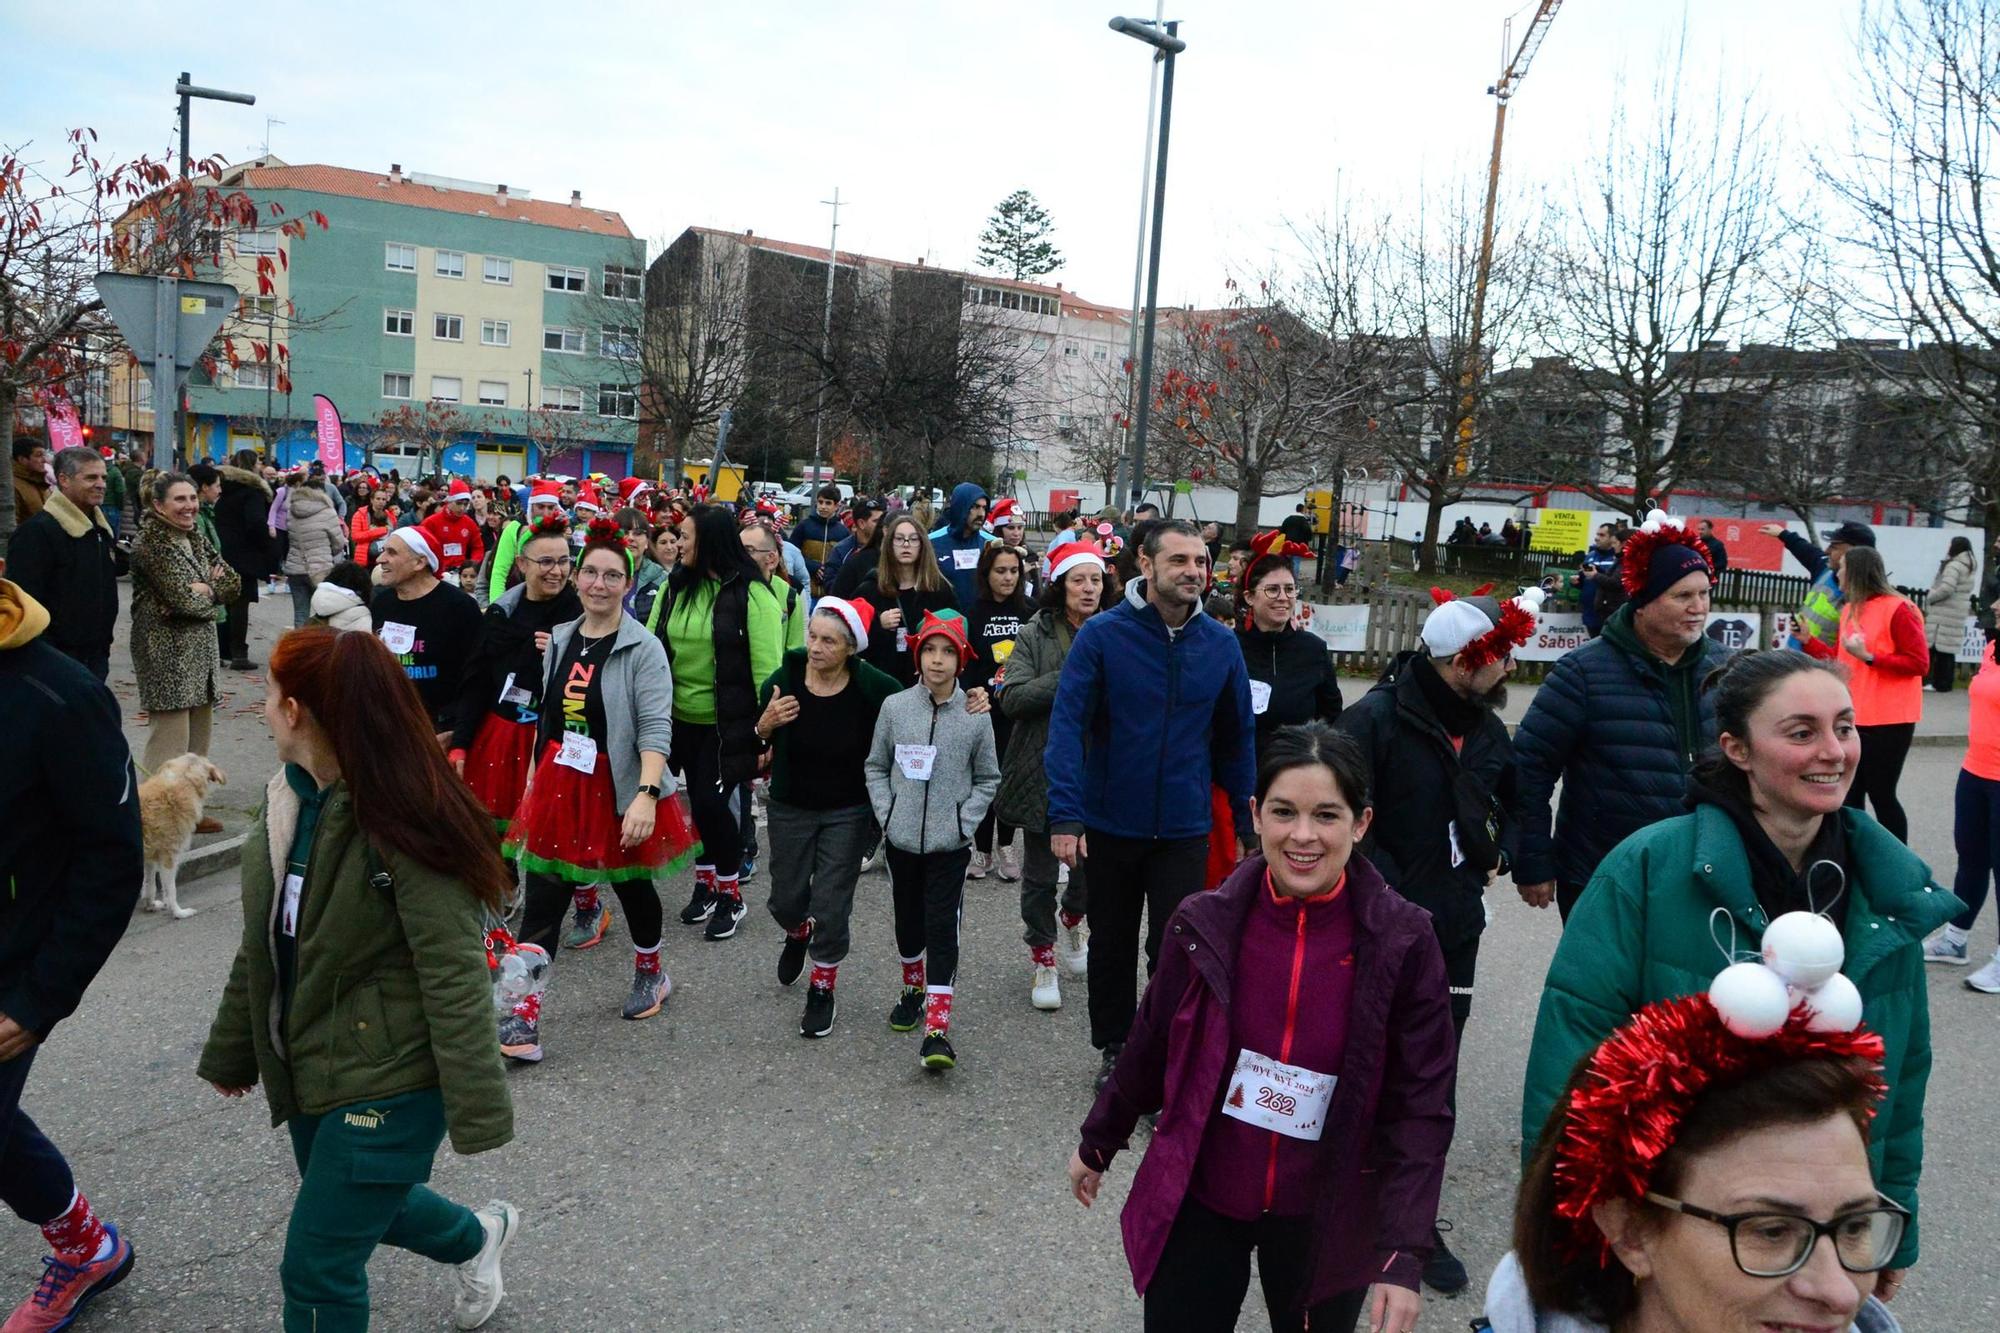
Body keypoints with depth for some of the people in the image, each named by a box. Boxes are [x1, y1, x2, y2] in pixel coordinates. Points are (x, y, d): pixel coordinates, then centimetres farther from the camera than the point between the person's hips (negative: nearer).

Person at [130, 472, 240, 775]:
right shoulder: (150, 543, -11)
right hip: (169, 654, -8)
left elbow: (232, 584, 7)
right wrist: (212, 590, -2)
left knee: (198, 742, 12)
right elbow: (184, 598, -20)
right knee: (170, 747, -8)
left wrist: (202, 590, -10)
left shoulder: (195, 539, 13)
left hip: (202, 649, 8)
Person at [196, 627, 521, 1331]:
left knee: (317, 1270, 2)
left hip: (389, 1083, -8)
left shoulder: (404, 823, -25)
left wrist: (476, 1109, -22)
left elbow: (454, 980, -24)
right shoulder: (285, 801, 1)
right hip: (308, 1070, 8)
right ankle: (477, 1236, 52)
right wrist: (232, 1051, 20)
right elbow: (261, 947, 12)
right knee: (361, 1209, 26)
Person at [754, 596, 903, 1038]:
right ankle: (798, 934, 52)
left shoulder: (872, 690, -19)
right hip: (790, 808, 2)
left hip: (848, 813, -2)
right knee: (786, 898, 16)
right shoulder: (783, 681, -13)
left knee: (831, 908, 2)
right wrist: (765, 725, -22)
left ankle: (822, 989, 25)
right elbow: (754, 747, -1)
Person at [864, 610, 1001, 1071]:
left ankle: (937, 1029, -3)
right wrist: (887, 815, -3)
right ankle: (913, 990, 43)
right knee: (908, 922, 17)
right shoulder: (894, 706, -3)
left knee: (942, 929, -5)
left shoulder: (976, 715, -5)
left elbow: (988, 779, 4)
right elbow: (876, 767, 7)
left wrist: (965, 822, -7)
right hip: (902, 839, 2)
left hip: (951, 843, -2)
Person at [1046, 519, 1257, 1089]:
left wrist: (1245, 822, 6)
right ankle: (1115, 1049, 37)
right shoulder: (1102, 634, -12)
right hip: (1110, 825, 0)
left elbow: (1238, 738, 5)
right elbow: (1067, 724, -16)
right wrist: (1065, 815, -24)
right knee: (1111, 946, 17)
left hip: (1185, 829, 1)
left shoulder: (1220, 644, -3)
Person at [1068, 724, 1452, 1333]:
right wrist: (1098, 1144, 15)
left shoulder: (1402, 944, -15)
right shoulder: (1207, 923, -12)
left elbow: (1421, 1107, -10)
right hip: (1197, 1201, 1)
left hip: (1322, 1218, 0)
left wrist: (1404, 1256, -14)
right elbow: (1150, 1047, 3)